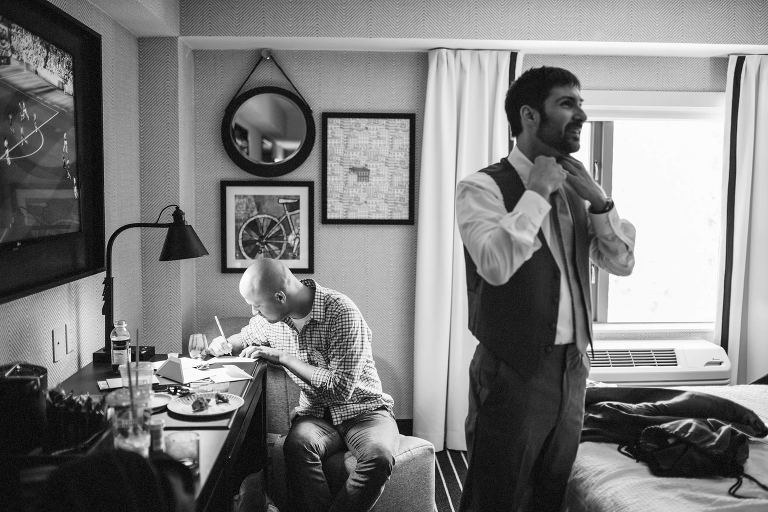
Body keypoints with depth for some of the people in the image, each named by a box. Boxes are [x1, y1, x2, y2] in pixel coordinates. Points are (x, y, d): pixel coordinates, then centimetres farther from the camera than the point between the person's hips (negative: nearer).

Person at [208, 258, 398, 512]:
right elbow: (246, 337, 26)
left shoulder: (340, 311, -20)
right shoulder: (269, 319, 1)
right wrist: (225, 343, 2)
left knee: (379, 455, -35)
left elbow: (341, 388, -23)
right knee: (297, 443, -32)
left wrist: (282, 357, -19)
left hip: (363, 409, -4)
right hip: (315, 414, 4)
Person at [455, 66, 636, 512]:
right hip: (513, 371, -6)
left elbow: (623, 263, 7)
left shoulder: (573, 189, 9)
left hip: (573, 366, 7)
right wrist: (536, 191, -19)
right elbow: (496, 264, -28)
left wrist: (598, 199, -6)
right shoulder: (483, 186, -12)